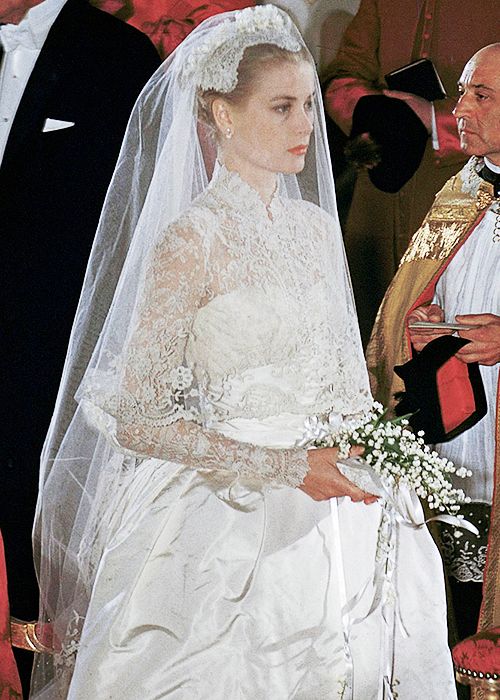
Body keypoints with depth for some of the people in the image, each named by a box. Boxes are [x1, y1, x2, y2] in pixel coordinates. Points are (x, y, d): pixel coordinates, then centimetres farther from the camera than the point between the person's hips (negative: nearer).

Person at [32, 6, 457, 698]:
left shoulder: (315, 225, 7)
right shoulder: (190, 241, -13)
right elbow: (137, 420, -15)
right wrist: (285, 466, -18)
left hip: (329, 506, 6)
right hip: (229, 522, -6)